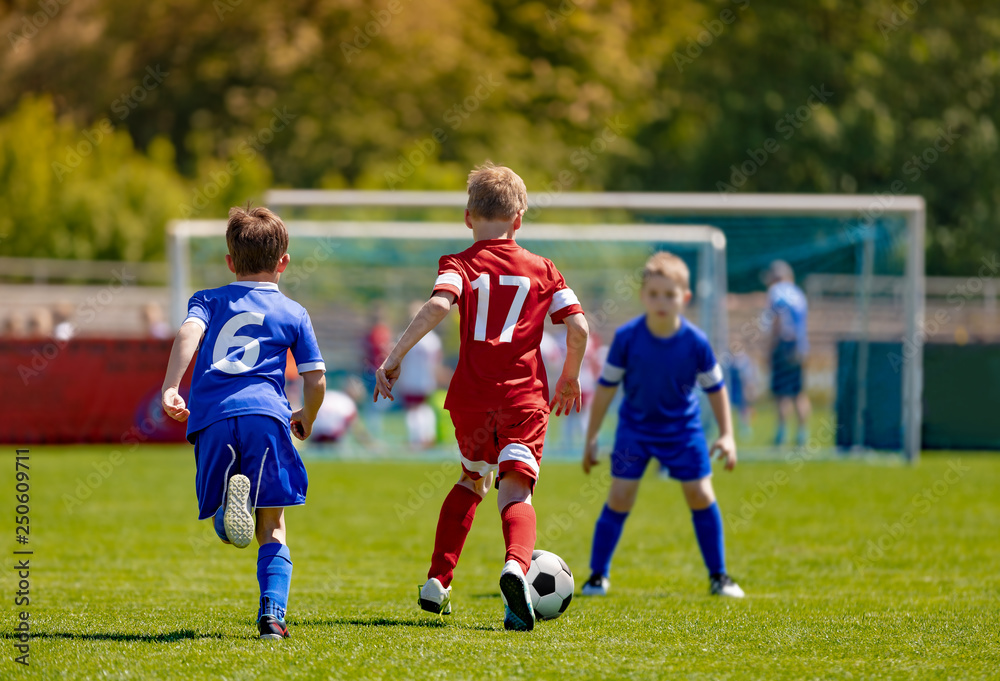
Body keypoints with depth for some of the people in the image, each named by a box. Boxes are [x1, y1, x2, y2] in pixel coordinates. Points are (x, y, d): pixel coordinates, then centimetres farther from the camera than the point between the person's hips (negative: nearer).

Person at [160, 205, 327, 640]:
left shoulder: (209, 301, 22)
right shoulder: (293, 314, 20)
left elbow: (189, 332, 0)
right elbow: (316, 380, 16)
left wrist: (170, 389, -8)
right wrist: (306, 420, 35)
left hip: (212, 416, 1)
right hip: (265, 412, 0)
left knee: (227, 528, 6)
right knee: (272, 526, 8)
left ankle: (230, 501, -30)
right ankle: (272, 612, -11)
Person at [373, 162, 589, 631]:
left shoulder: (461, 265, 4)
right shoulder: (542, 270, 10)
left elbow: (437, 306, -17)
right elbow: (579, 328, 4)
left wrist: (393, 359, -17)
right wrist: (570, 379, 21)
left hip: (471, 397, 1)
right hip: (525, 397, -1)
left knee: (473, 480, 24)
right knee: (515, 491, -9)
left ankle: (438, 581, 22)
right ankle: (515, 565, -40)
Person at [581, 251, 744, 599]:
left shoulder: (695, 342, -17)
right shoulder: (627, 338, -18)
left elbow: (715, 387, -2)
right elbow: (606, 386, -7)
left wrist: (727, 435, -3)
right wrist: (591, 438, -4)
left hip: (683, 429, 1)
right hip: (635, 428, -1)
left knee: (701, 495, -1)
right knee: (619, 497, -6)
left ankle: (718, 576, 13)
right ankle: (598, 575, 5)